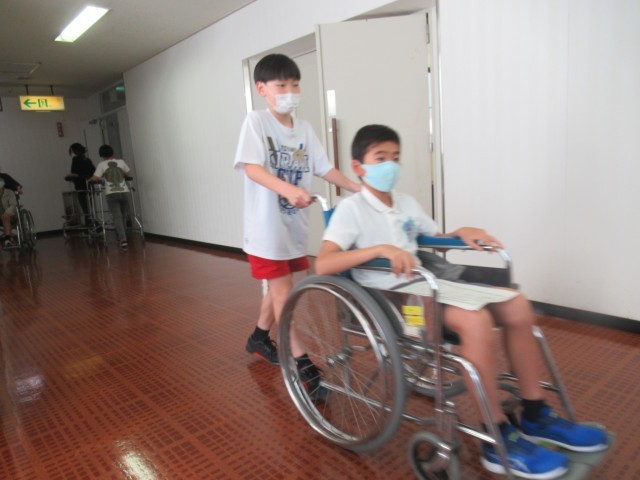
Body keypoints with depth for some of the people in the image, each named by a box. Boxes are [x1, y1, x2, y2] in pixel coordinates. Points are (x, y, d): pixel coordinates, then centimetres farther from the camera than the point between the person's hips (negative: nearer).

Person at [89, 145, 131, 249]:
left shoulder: (102, 164, 2)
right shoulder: (121, 162, 9)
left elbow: (95, 178, -5)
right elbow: (128, 173, 21)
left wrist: (89, 180, 16)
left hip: (111, 194, -2)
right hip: (124, 192, 2)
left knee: (117, 217, -3)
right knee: (123, 216, 15)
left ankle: (123, 239, -14)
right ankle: (121, 236, 25)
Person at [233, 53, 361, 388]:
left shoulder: (304, 129, 7)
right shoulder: (256, 122, -10)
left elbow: (324, 169, 6)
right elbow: (252, 168, -24)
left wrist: (359, 189, -6)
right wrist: (289, 190, -40)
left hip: (295, 223, 6)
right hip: (267, 224, -6)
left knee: (277, 286, 18)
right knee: (283, 291, -2)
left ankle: (259, 337, 40)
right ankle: (299, 361, 7)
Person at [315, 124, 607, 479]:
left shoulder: (407, 203, 14)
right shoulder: (351, 209, -8)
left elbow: (436, 239, 28)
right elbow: (322, 265, -22)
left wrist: (462, 233, 6)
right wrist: (380, 248, -32)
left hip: (427, 283, 8)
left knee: (517, 306, -2)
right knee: (475, 319, -31)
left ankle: (535, 417, 12)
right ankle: (499, 440, -15)